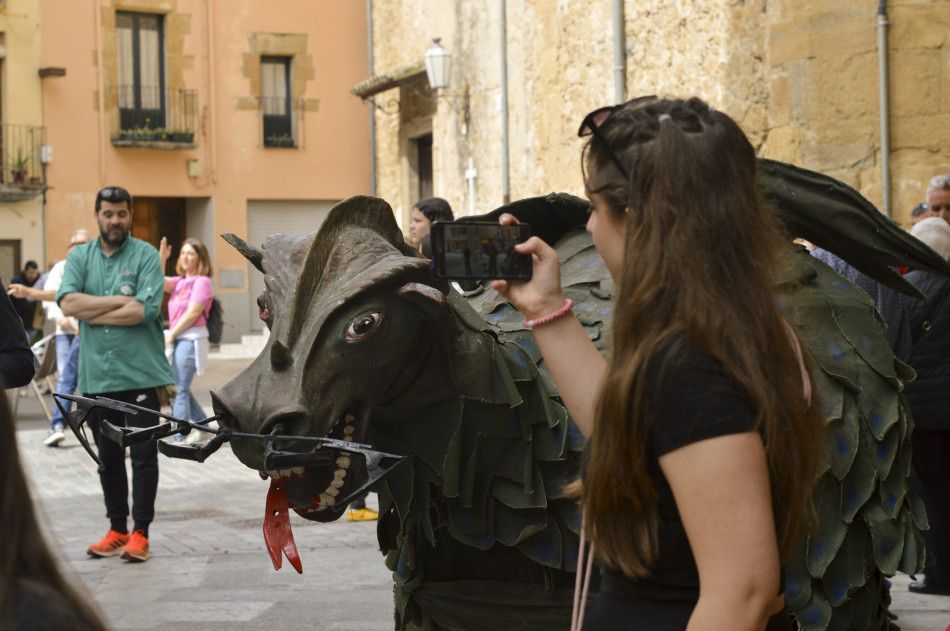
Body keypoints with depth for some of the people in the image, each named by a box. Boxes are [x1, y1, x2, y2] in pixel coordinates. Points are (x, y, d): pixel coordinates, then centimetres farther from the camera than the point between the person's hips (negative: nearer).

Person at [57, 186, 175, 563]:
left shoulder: (146, 255, -1)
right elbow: (68, 303, -6)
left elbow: (144, 310, -14)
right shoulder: (79, 257, 10)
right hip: (96, 375, 4)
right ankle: (117, 530, 20)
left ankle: (140, 533, 4)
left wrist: (92, 314, -8)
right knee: (108, 458, 10)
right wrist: (119, 300, -11)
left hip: (140, 374, -4)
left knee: (143, 456, -2)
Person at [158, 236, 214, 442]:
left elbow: (193, 313, -13)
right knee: (180, 388, 14)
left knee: (180, 390, -10)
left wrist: (171, 334, -10)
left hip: (192, 339, -9)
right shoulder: (180, 282, 17)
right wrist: (162, 257, -5)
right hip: (177, 339, 9)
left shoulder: (202, 282, -6)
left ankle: (180, 437, -7)